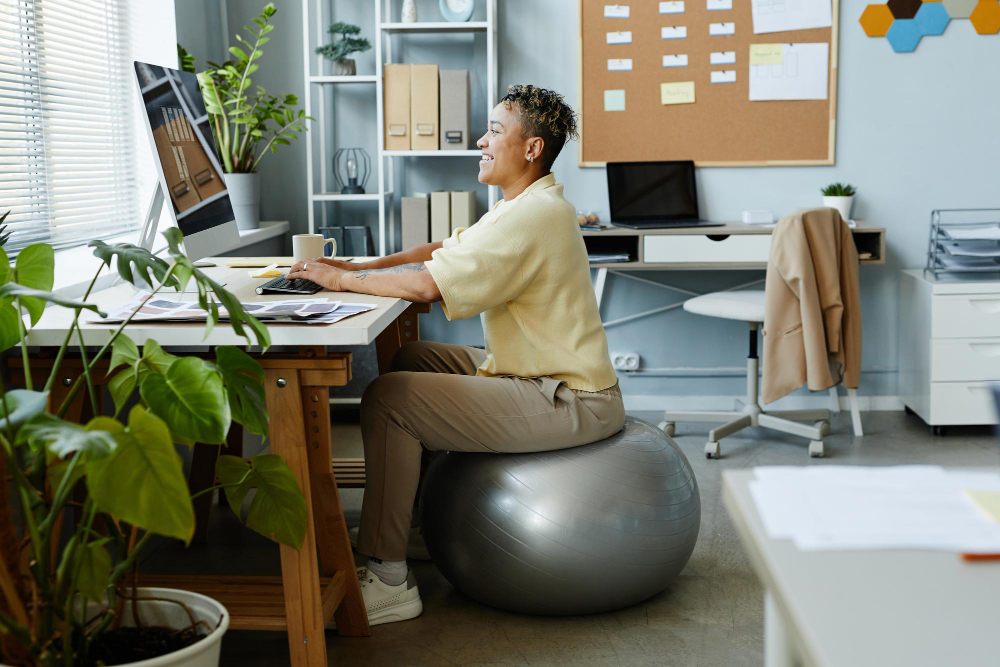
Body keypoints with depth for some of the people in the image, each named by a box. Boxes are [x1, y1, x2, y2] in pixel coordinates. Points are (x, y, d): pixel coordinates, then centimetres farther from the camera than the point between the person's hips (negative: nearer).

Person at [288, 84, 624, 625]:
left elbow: (428, 284, -28)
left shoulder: (533, 216, -22)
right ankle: (413, 511, 27)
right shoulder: (527, 206, 13)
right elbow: (439, 251, 16)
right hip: (547, 376, 11)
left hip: (565, 401, -11)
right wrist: (359, 268, 3)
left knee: (387, 398, -14)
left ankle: (388, 580, -8)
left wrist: (342, 280, -13)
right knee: (413, 359, 20)